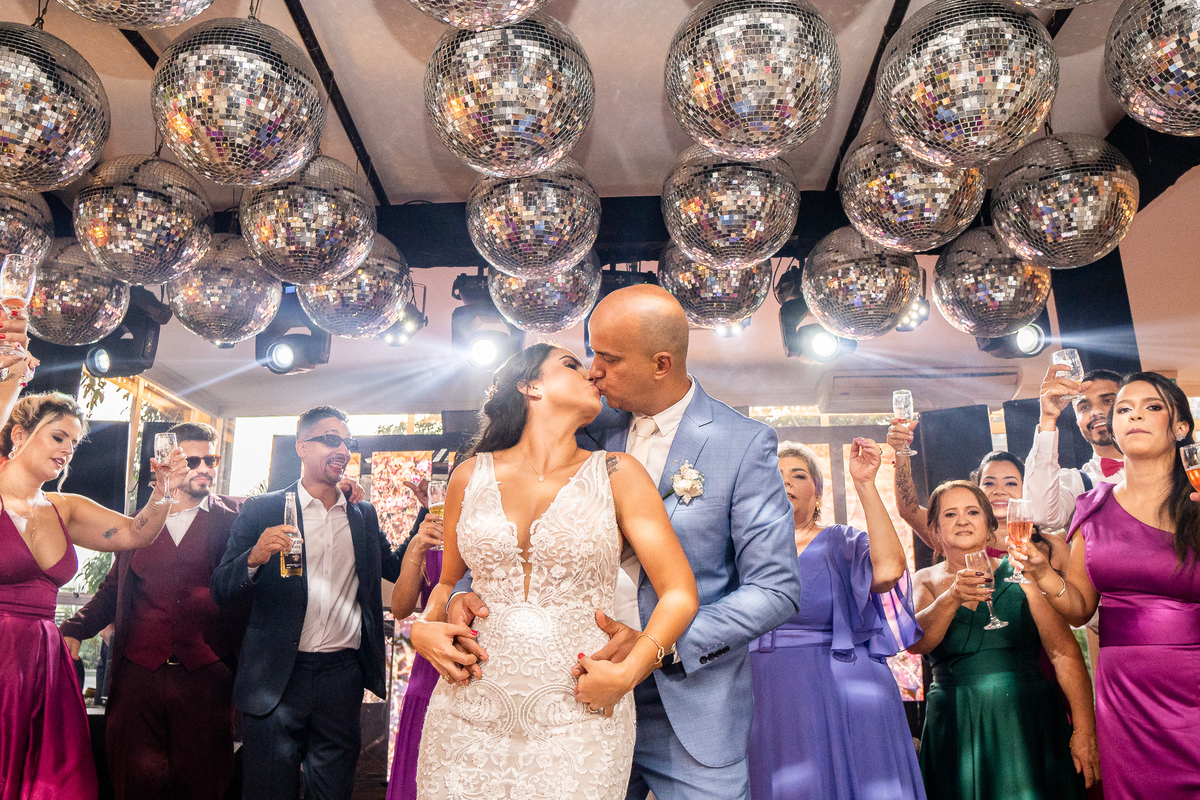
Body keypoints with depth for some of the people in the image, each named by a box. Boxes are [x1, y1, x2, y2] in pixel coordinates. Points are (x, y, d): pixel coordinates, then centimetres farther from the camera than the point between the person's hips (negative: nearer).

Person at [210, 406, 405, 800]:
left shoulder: (365, 515, 11)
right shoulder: (261, 510, 0)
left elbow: (398, 569, 14)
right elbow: (221, 590, -2)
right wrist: (254, 558, -23)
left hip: (343, 675, 3)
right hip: (276, 677, -3)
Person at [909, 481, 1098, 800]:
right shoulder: (927, 581, 4)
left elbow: (1065, 653, -4)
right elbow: (914, 641, -13)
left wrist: (1084, 731, -11)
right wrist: (952, 597, -28)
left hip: (1027, 724, 0)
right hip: (956, 733, 1)